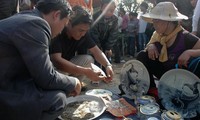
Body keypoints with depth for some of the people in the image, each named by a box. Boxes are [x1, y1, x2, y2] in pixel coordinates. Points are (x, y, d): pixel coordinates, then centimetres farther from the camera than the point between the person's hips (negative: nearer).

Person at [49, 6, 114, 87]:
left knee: (88, 59, -14)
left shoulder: (83, 33, -11)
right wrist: (85, 71, -49)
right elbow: (56, 61, -41)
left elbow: (96, 50, -10)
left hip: (67, 65, 6)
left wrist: (108, 65, -29)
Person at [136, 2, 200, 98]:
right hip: (165, 74, 5)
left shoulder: (185, 37, -22)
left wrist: (190, 52, -40)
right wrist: (150, 46, -15)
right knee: (143, 56, -11)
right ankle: (151, 88, -4)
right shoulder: (157, 35, -4)